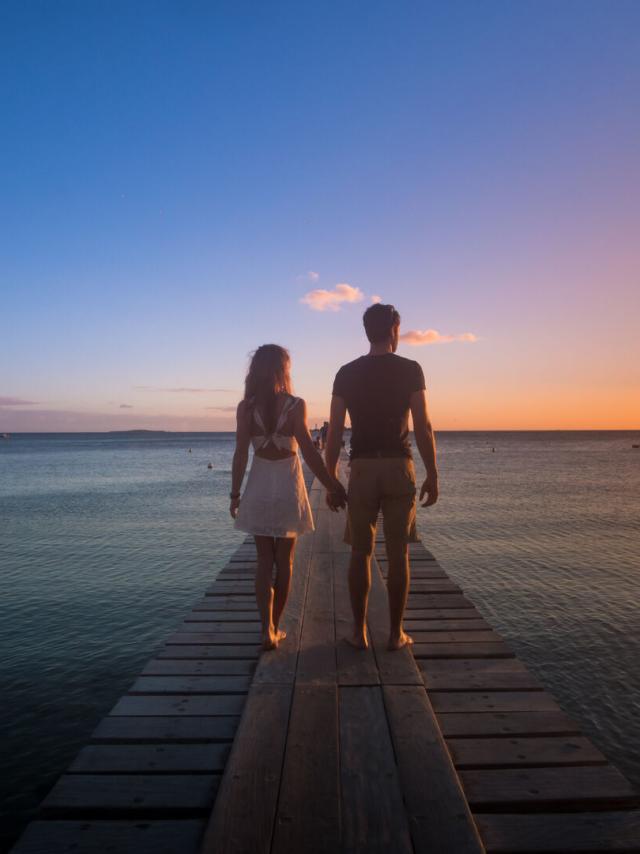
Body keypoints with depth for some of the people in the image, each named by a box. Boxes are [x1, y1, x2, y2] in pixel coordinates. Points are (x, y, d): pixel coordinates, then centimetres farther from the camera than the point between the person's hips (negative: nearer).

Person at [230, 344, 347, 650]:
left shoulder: (246, 407, -5)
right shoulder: (296, 405, -10)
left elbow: (240, 454, -5)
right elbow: (308, 452, -13)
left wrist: (235, 494, 4)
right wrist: (333, 487, -7)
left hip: (259, 487, 1)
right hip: (288, 486, -1)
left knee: (264, 560, 11)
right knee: (284, 561, 13)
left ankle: (267, 630, 1)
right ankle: (275, 627, 23)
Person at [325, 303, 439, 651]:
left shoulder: (347, 373, 5)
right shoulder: (410, 370, -1)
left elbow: (335, 432, 2)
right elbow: (423, 428, -6)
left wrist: (330, 480, 8)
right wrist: (432, 475, 1)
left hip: (362, 468, 2)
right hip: (399, 467, -1)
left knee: (360, 552, 10)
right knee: (398, 554, 7)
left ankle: (359, 631, 16)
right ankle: (396, 633, 15)